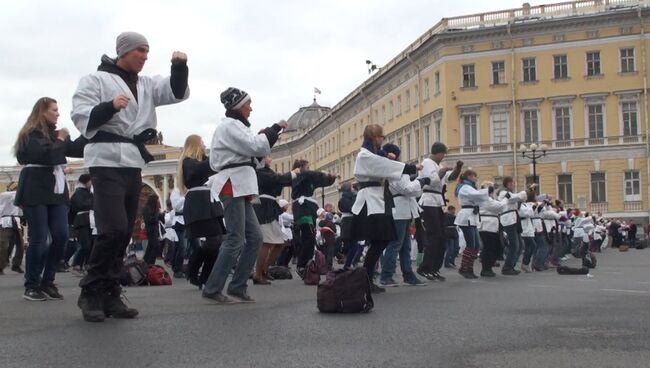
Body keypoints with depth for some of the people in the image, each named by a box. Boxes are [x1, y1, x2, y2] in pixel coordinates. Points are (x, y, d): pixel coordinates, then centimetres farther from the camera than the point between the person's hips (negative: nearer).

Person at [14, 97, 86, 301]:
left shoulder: (55, 133, 18)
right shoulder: (31, 134, -3)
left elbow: (77, 150, 12)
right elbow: (46, 155, -18)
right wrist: (60, 140, -5)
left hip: (56, 191, 6)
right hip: (36, 191, -6)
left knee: (61, 236, -3)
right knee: (39, 239, -7)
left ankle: (47, 282, 9)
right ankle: (31, 286, 3)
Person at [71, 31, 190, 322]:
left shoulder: (146, 84, 18)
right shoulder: (96, 79, 1)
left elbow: (178, 92, 12)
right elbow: (81, 117, -8)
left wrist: (180, 66, -5)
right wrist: (110, 106, -23)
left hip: (134, 164, 7)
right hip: (107, 163, -7)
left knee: (124, 233, 6)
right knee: (114, 229, -17)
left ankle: (109, 294, 13)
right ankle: (90, 292, -4)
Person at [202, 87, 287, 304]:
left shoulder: (233, 126, 25)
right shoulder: (230, 125, -7)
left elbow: (249, 151, 21)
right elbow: (256, 146, -16)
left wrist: (264, 137, 9)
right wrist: (276, 129, -4)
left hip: (240, 188, 10)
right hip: (232, 186, -10)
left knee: (255, 237, 5)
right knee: (236, 240, -11)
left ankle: (238, 286, 7)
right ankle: (212, 289, -7)